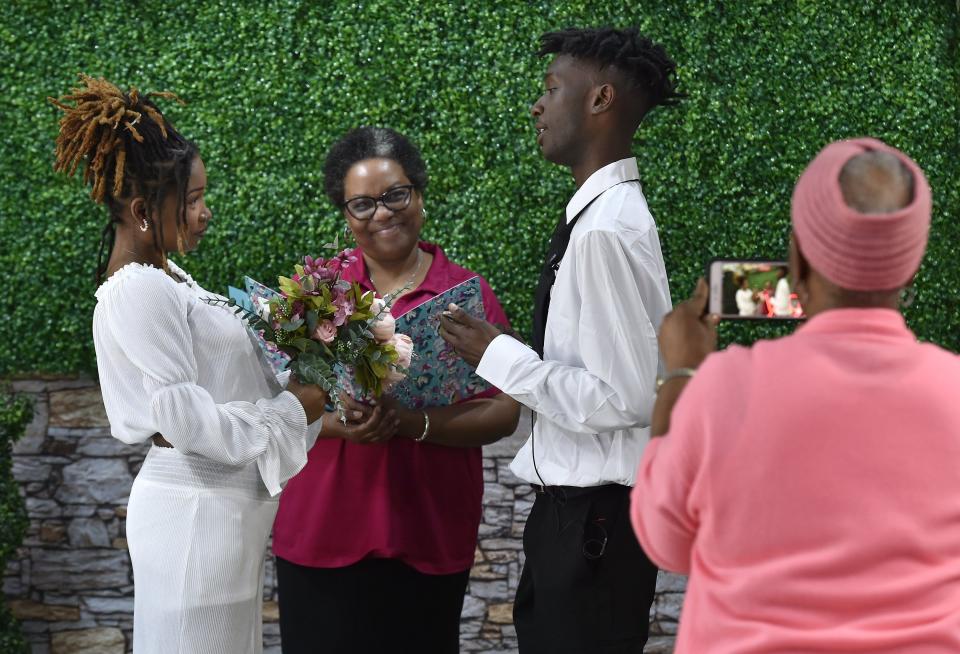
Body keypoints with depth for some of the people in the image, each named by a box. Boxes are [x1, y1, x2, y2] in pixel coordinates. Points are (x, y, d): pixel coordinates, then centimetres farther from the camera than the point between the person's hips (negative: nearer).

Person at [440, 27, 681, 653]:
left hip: (594, 515, -9)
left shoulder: (607, 231, -21)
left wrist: (497, 356, -17)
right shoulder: (604, 213, 8)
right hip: (577, 504, 9)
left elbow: (623, 397, -24)